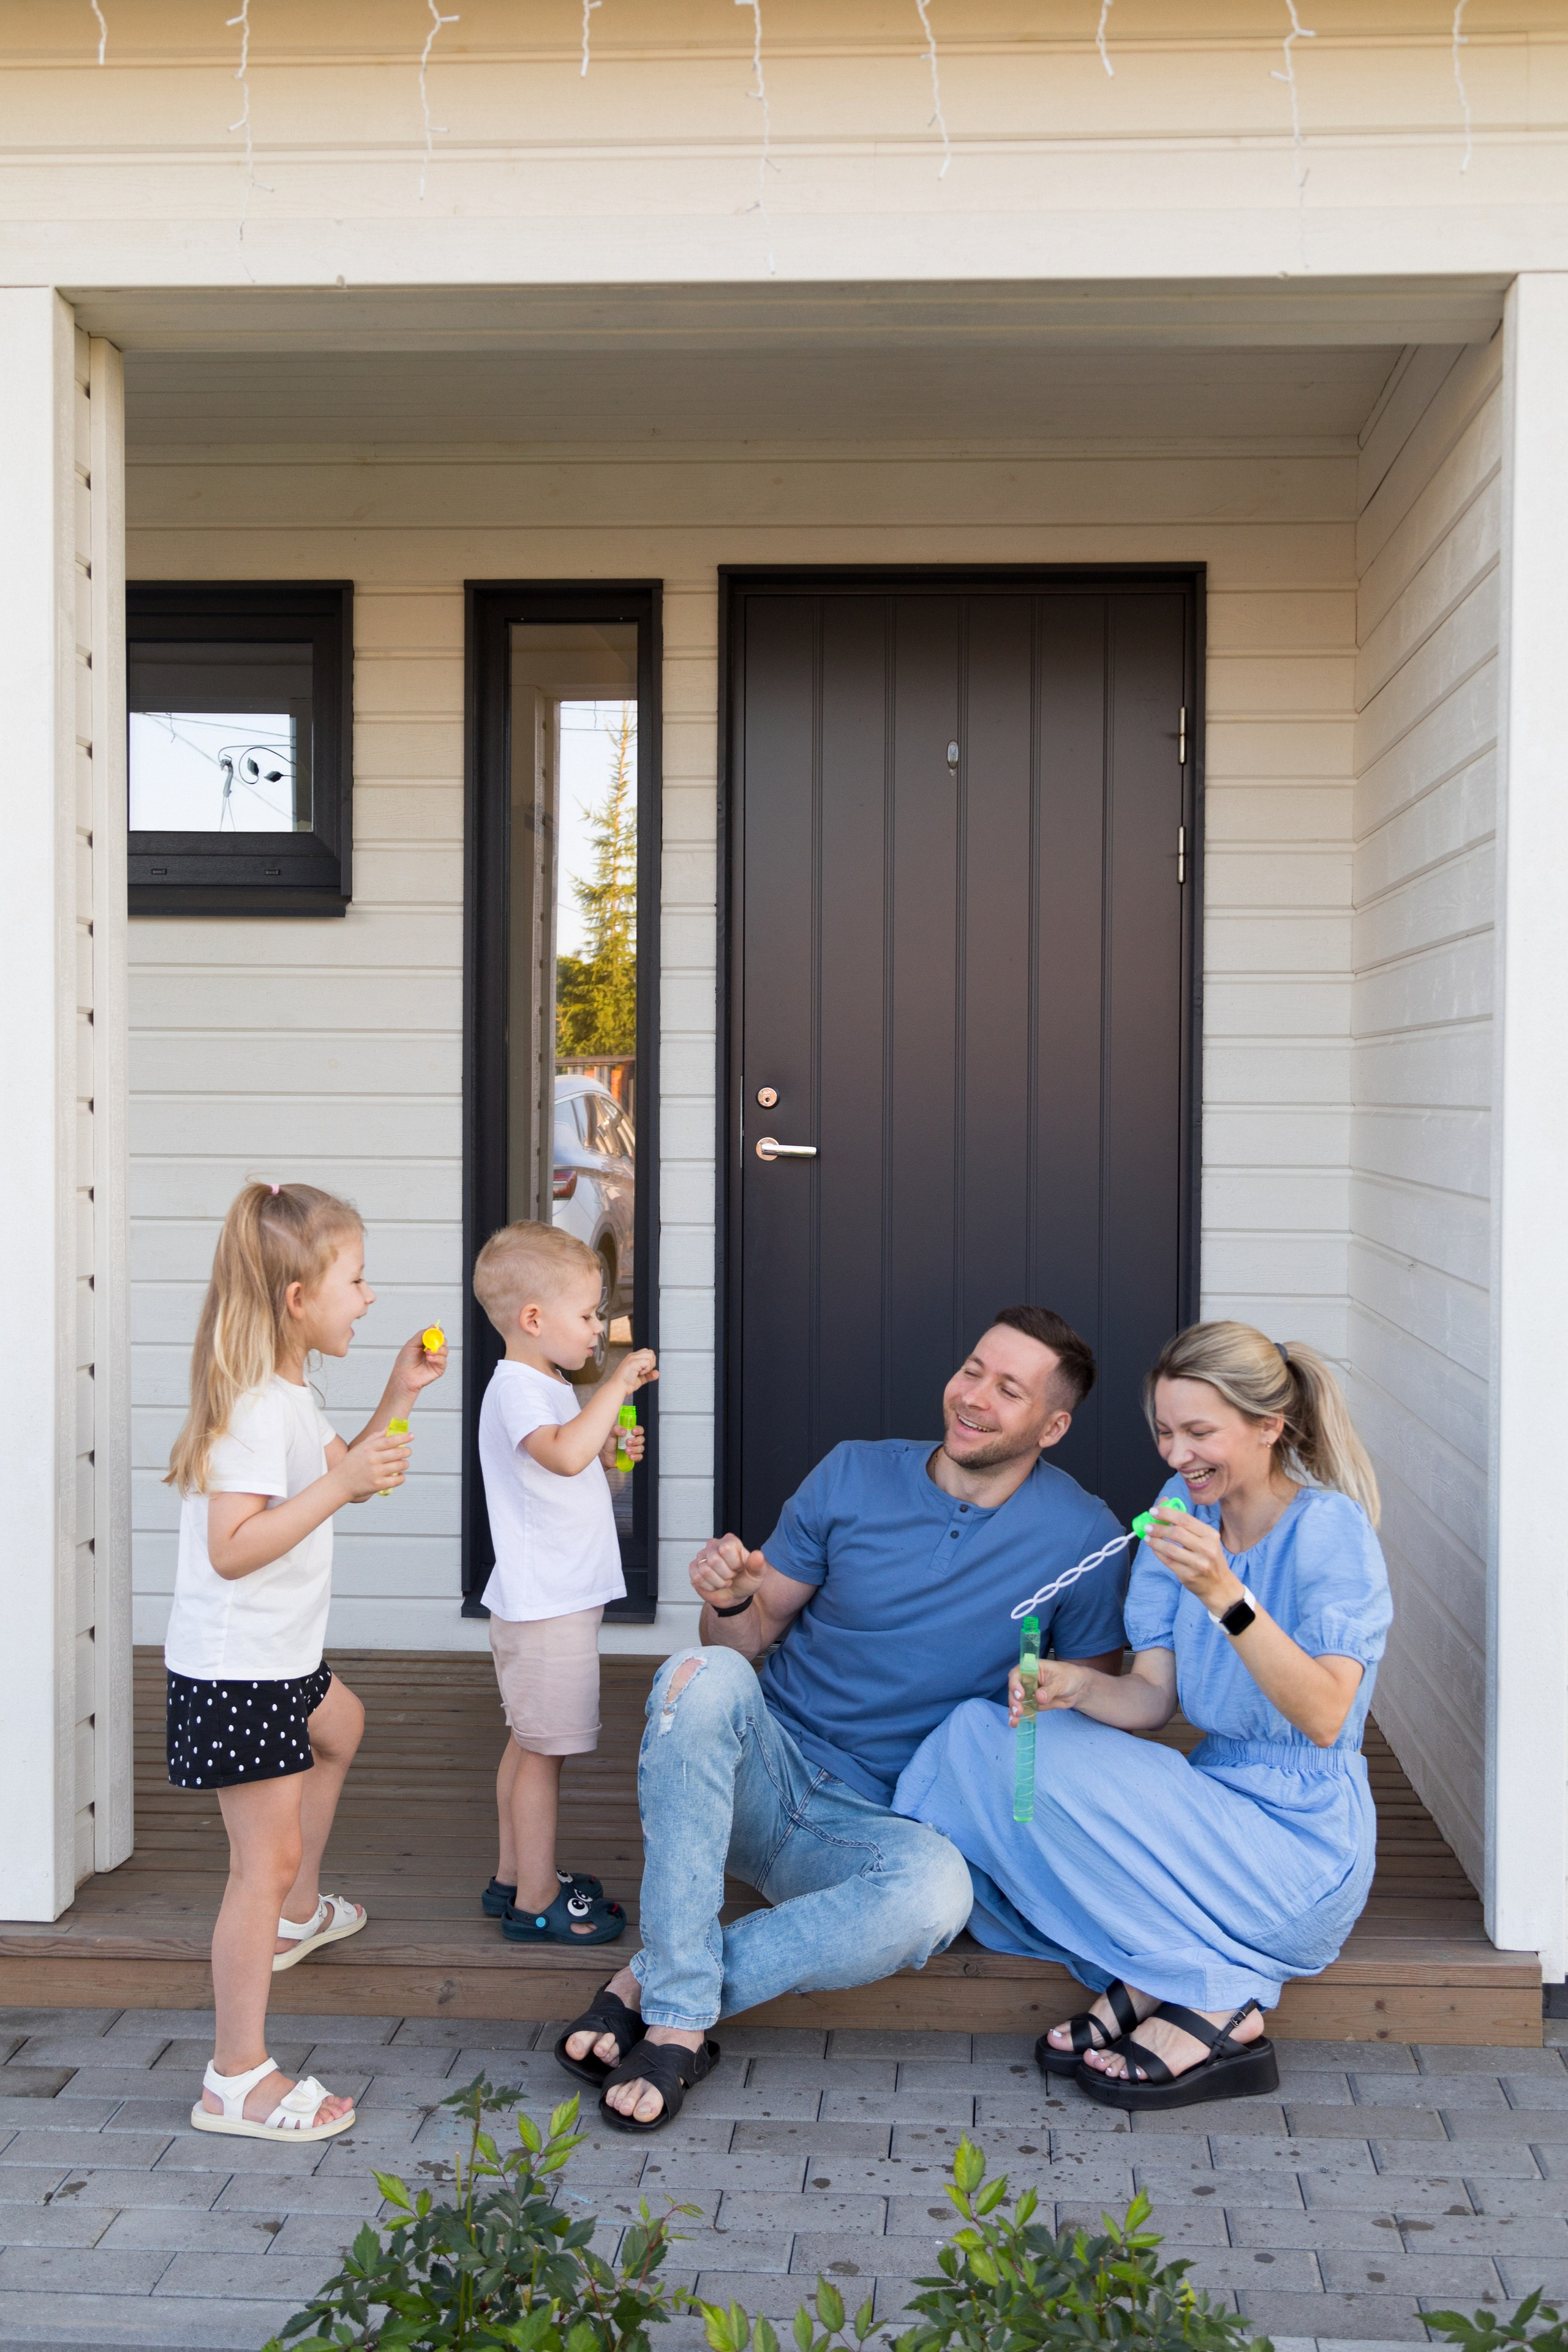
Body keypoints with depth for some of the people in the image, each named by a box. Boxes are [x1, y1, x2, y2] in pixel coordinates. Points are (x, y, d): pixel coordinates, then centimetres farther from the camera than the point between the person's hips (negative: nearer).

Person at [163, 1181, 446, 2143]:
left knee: (341, 1726, 36)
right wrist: (343, 1484, -32)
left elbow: (337, 1472, 22)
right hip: (236, 1672, -11)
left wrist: (397, 1399, 12)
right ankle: (238, 2079, -2)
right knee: (267, 1855, -9)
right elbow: (232, 1549, -30)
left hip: (279, 1660, 11)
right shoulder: (257, 1407, -24)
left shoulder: (292, 1396, 8)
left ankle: (297, 1916, 52)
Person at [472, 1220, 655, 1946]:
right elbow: (563, 1453, -38)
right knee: (542, 1749, -2)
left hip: (558, 1600, 11)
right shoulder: (517, 1387, -18)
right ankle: (535, 1901, 7)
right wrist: (617, 1385, -31)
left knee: (528, 1743, 18)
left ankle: (514, 1876, 29)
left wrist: (610, 1452, 10)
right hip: (545, 1606, -11)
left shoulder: (546, 1386, 14)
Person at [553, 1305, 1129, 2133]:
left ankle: (651, 1983, -22)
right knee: (705, 1674, -32)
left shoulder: (1082, 1537, -2)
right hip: (766, 1773, 2)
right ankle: (681, 2021, -29)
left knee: (936, 1888, -37)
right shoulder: (854, 1477, 2)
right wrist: (730, 1599, -14)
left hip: (872, 1824, -1)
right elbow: (753, 1636, 8)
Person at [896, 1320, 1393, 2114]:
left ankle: (1212, 2005, -11)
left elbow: (1325, 1718, -26)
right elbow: (1152, 1697, 1)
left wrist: (1225, 1596, -36)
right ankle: (1145, 1983, -8)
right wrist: (1076, 1688, -20)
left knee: (1056, 1773, -25)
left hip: (1300, 1850, -7)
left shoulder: (1328, 1528, -14)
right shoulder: (1184, 1510, 4)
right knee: (978, 1732, -9)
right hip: (1216, 1804, 7)